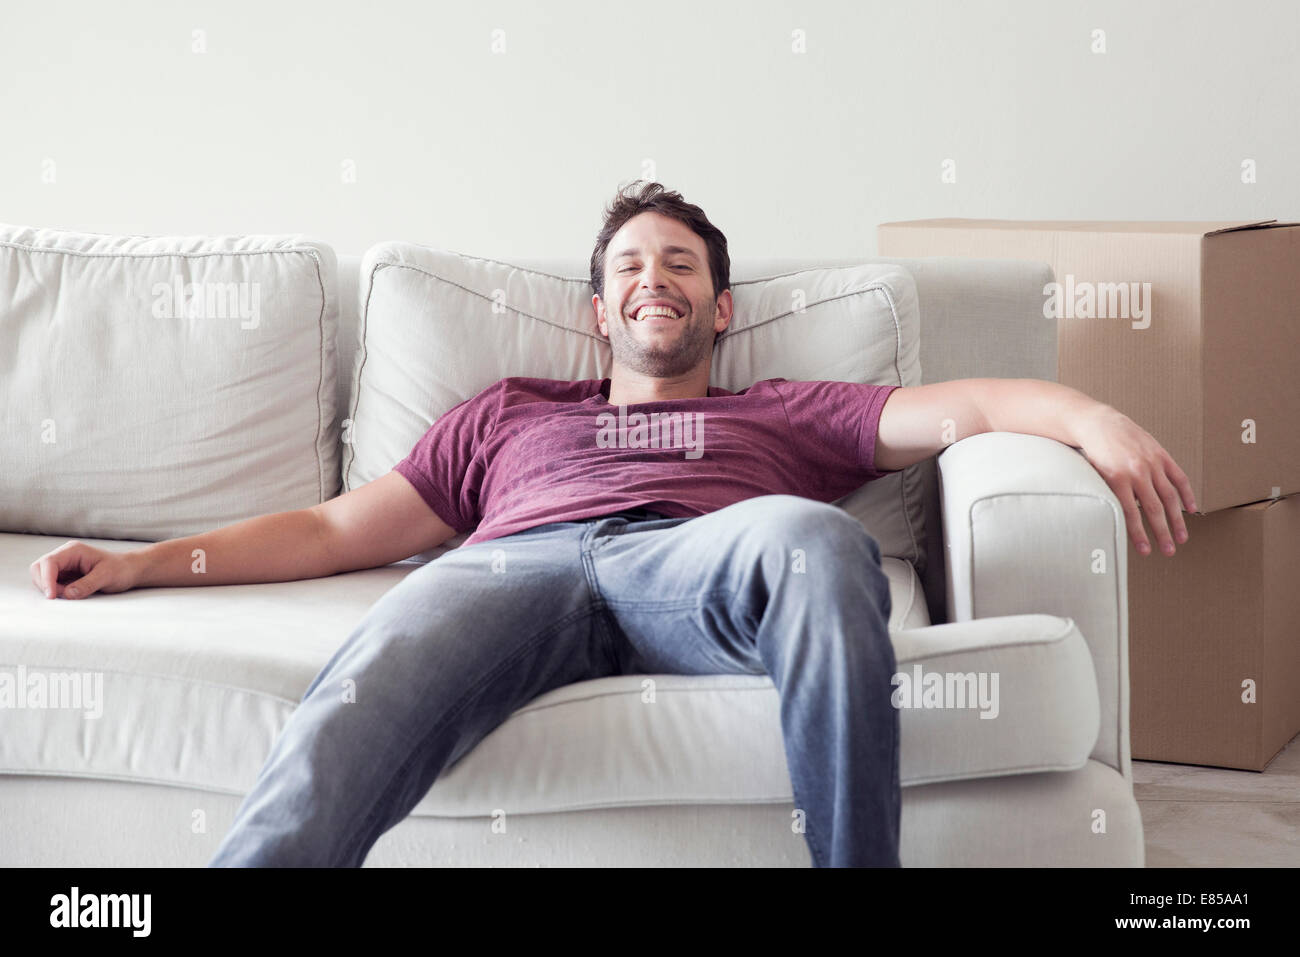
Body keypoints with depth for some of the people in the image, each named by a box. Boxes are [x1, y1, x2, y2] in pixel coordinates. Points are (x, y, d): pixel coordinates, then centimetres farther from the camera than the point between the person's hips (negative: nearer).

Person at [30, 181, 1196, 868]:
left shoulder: (785, 413, 36)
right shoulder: (508, 414, 40)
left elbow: (953, 407, 19)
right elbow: (341, 528, 33)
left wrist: (1087, 414, -3)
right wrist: (142, 562, 22)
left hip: (695, 567, 0)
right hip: (515, 566, 1)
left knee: (806, 534, -39)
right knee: (357, 704, -37)